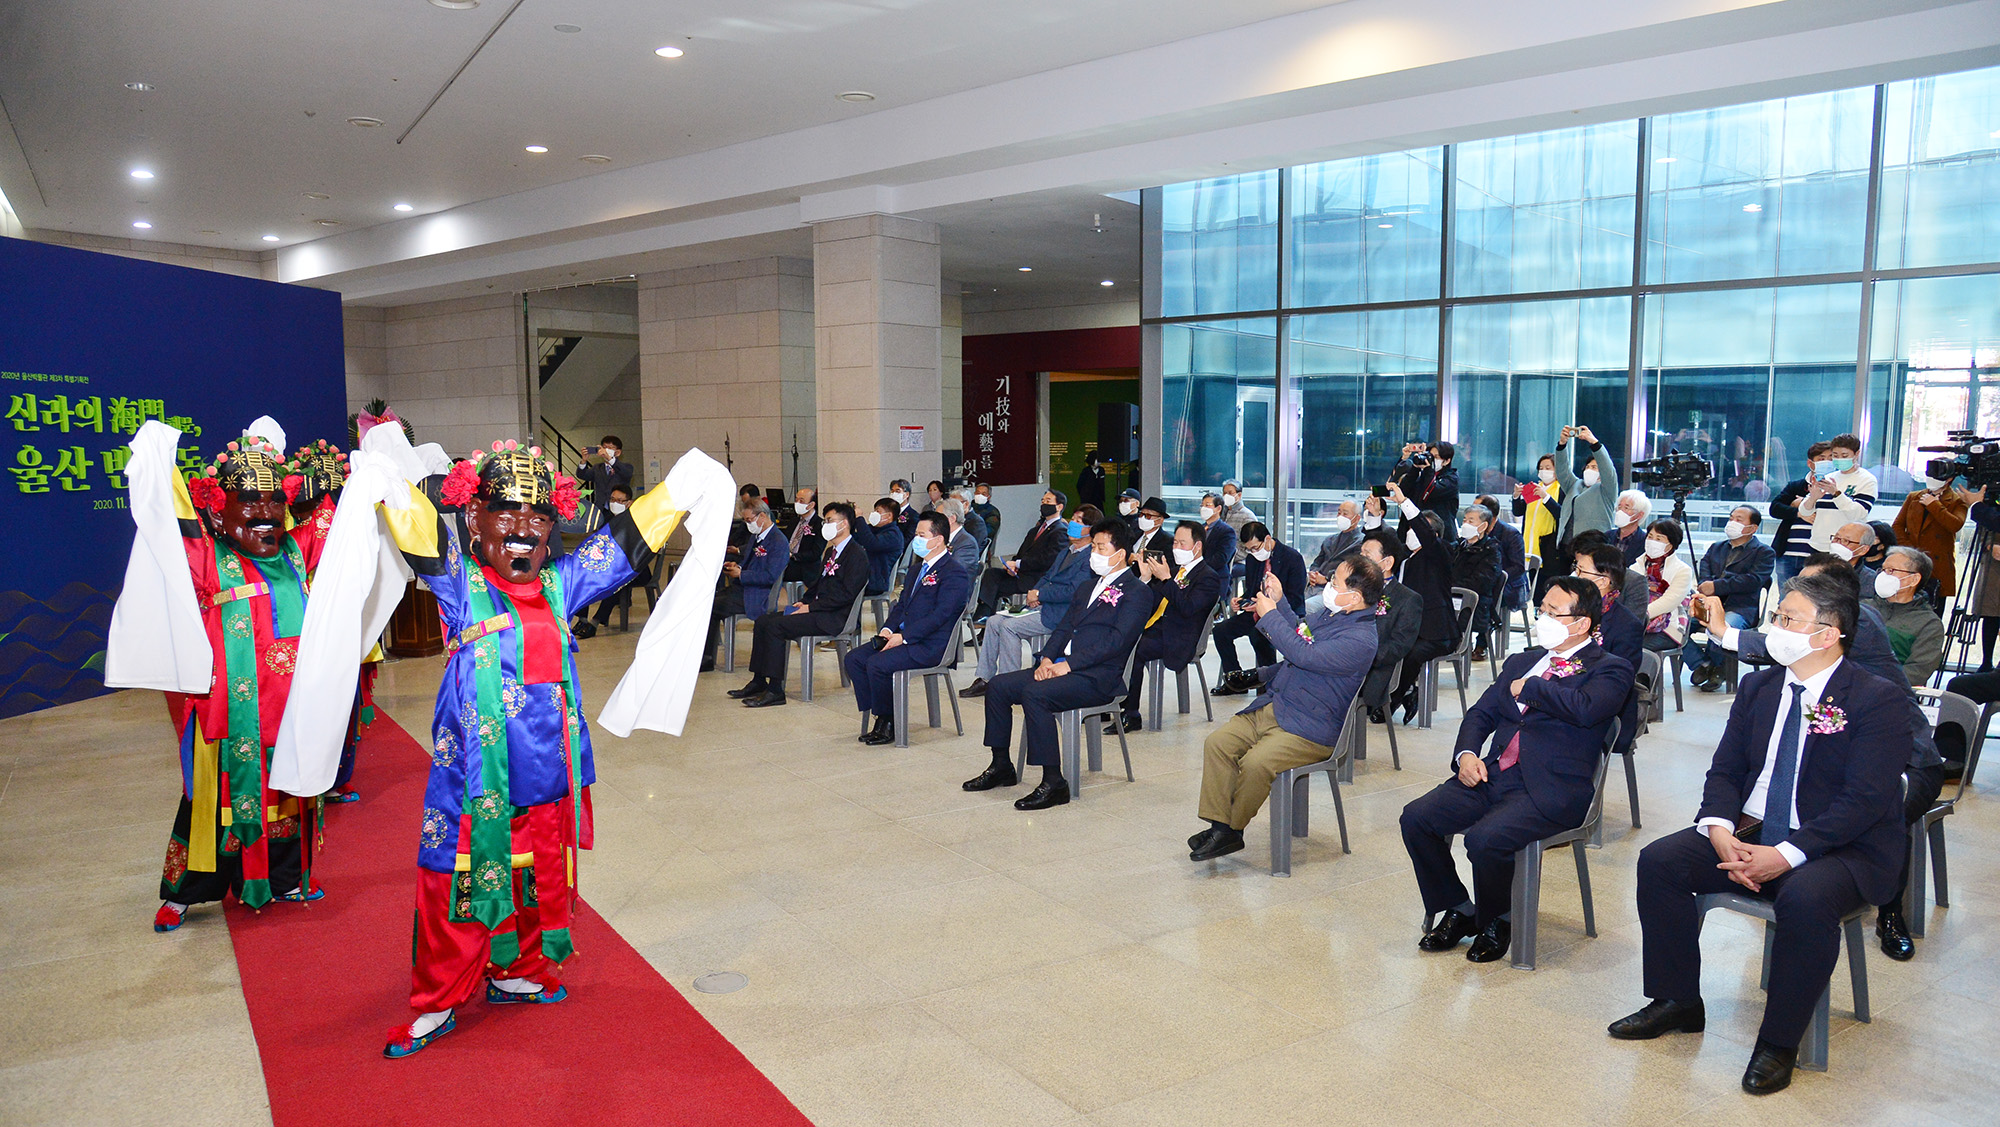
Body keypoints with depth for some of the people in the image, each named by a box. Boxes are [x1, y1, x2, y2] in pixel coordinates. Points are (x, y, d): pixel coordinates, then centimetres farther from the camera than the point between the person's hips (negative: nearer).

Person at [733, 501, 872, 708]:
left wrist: (810, 607, -18)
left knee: (775, 627, -23)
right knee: (763, 621, 1)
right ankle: (759, 681, 5)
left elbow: (846, 594, -20)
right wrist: (804, 602, 4)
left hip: (834, 617, -10)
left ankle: (775, 690, -19)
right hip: (816, 608, 10)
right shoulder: (831, 551, 19)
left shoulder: (857, 555, -12)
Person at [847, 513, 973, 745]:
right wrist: (888, 629, 0)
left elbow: (940, 615, -19)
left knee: (876, 663, -26)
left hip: (929, 645, -9)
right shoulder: (917, 569, 21)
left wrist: (903, 637, -20)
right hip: (902, 637, 9)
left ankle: (888, 725, -7)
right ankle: (880, 717, -1)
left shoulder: (955, 573, -10)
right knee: (854, 658, -5)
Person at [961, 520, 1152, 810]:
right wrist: (1047, 659, -2)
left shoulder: (1136, 592, -4)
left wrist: (1068, 665, -19)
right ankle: (1001, 766, 9)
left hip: (1098, 677, -9)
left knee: (1034, 694, -32)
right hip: (1063, 666, 9)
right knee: (997, 686, -2)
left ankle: (1054, 783, -25)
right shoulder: (1088, 588, 24)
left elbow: (1118, 640, -16)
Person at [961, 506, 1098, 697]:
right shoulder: (1067, 552, 19)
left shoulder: (1091, 558, -13)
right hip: (1042, 606, 10)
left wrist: (1039, 594, -13)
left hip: (1057, 615, -10)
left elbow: (1072, 591, -21)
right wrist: (1033, 593, 1)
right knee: (994, 622, 0)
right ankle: (983, 679, 3)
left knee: (1009, 626, -22)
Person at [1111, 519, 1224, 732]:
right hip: (1153, 627, 7)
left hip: (1176, 640, -7)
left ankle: (1131, 716, -20)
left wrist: (1166, 579, -18)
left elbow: (1187, 608, -18)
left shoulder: (1209, 577, -2)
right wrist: (1146, 577, 3)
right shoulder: (1174, 570, 21)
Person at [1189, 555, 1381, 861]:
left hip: (1309, 730, -9)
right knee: (1217, 742, -8)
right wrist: (1279, 601, 16)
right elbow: (1298, 631, 32)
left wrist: (1269, 615, -18)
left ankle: (1233, 830, -7)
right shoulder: (1329, 613, 11)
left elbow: (1303, 655, -29)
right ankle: (1219, 826, -6)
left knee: (1255, 763, -30)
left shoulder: (1360, 639, -20)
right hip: (1271, 706, 10)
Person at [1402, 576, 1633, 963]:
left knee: (1485, 839, -31)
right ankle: (1457, 910, 8)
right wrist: (1466, 753, 0)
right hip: (1493, 774, 7)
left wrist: (1528, 687, -6)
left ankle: (1496, 923, 0)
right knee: (1416, 818, -12)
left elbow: (1584, 708, -22)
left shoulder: (1610, 669, 1)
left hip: (1550, 790, -7)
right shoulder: (1523, 661, 22)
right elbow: (1481, 713, 21)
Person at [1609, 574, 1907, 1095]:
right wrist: (1720, 831, -13)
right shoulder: (1757, 687, 9)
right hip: (1748, 833, 6)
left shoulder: (1878, 699, -10)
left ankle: (1779, 1043, -16)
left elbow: (1864, 800, -18)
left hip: (1842, 848, -6)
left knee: (1805, 900, -36)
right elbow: (1724, 771, 8)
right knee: (1659, 861, -14)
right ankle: (1678, 1002, 3)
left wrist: (1788, 855, -26)